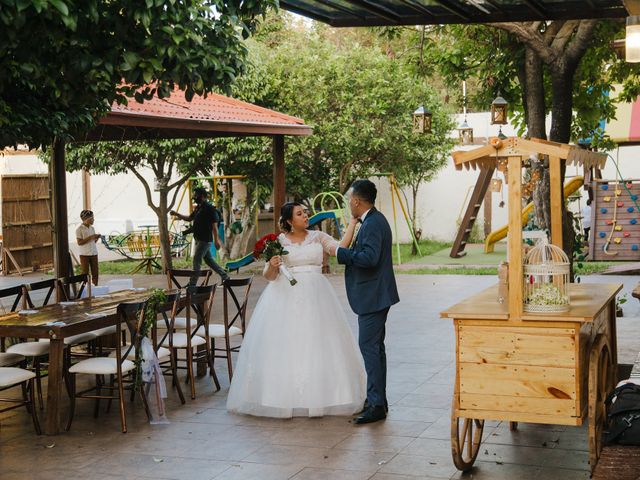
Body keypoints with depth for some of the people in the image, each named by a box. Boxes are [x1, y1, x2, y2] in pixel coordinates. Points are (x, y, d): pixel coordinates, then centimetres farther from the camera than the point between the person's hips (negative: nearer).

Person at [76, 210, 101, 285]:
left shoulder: (92, 228, 10)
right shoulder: (79, 229, -9)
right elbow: (79, 242, -14)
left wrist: (97, 238, -6)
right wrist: (90, 237, -20)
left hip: (94, 253, 5)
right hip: (84, 254, -5)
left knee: (95, 273, 5)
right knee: (85, 273, -1)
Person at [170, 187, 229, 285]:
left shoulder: (210, 209, -15)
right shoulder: (198, 208, 13)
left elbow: (214, 225, -18)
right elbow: (189, 218, 26)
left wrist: (216, 240, -21)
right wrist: (176, 214, 16)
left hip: (205, 240, -9)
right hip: (199, 239, 9)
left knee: (196, 260, -6)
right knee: (209, 260, 14)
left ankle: (192, 283, -1)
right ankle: (224, 276, 23)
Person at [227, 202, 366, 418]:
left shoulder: (318, 237, 7)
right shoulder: (279, 242, 2)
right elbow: (269, 276, 2)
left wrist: (353, 222, -9)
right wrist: (272, 266, -20)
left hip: (315, 296, 2)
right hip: (286, 297, -2)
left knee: (317, 343, 2)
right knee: (285, 345, -3)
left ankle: (319, 396, 10)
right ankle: (284, 397, 5)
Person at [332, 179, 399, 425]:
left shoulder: (373, 223, -18)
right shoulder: (373, 220, 15)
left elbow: (370, 257, -28)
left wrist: (341, 252, -19)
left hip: (373, 296, -11)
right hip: (374, 296, 11)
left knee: (369, 347, -10)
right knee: (375, 347, 16)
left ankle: (377, 405, -8)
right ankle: (377, 399, 24)